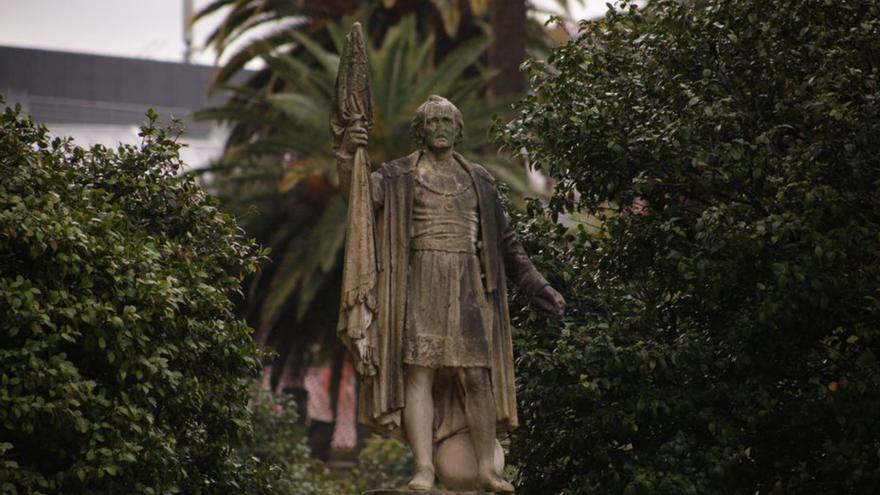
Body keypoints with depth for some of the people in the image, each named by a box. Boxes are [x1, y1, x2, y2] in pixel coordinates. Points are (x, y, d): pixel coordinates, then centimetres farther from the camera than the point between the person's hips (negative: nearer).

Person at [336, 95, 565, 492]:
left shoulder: (477, 179, 16)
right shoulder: (399, 175, 7)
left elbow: (504, 241, 19)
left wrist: (536, 285, 15)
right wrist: (347, 154, -30)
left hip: (466, 287, 2)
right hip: (420, 283, -2)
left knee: (475, 375, -4)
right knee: (419, 370, -11)